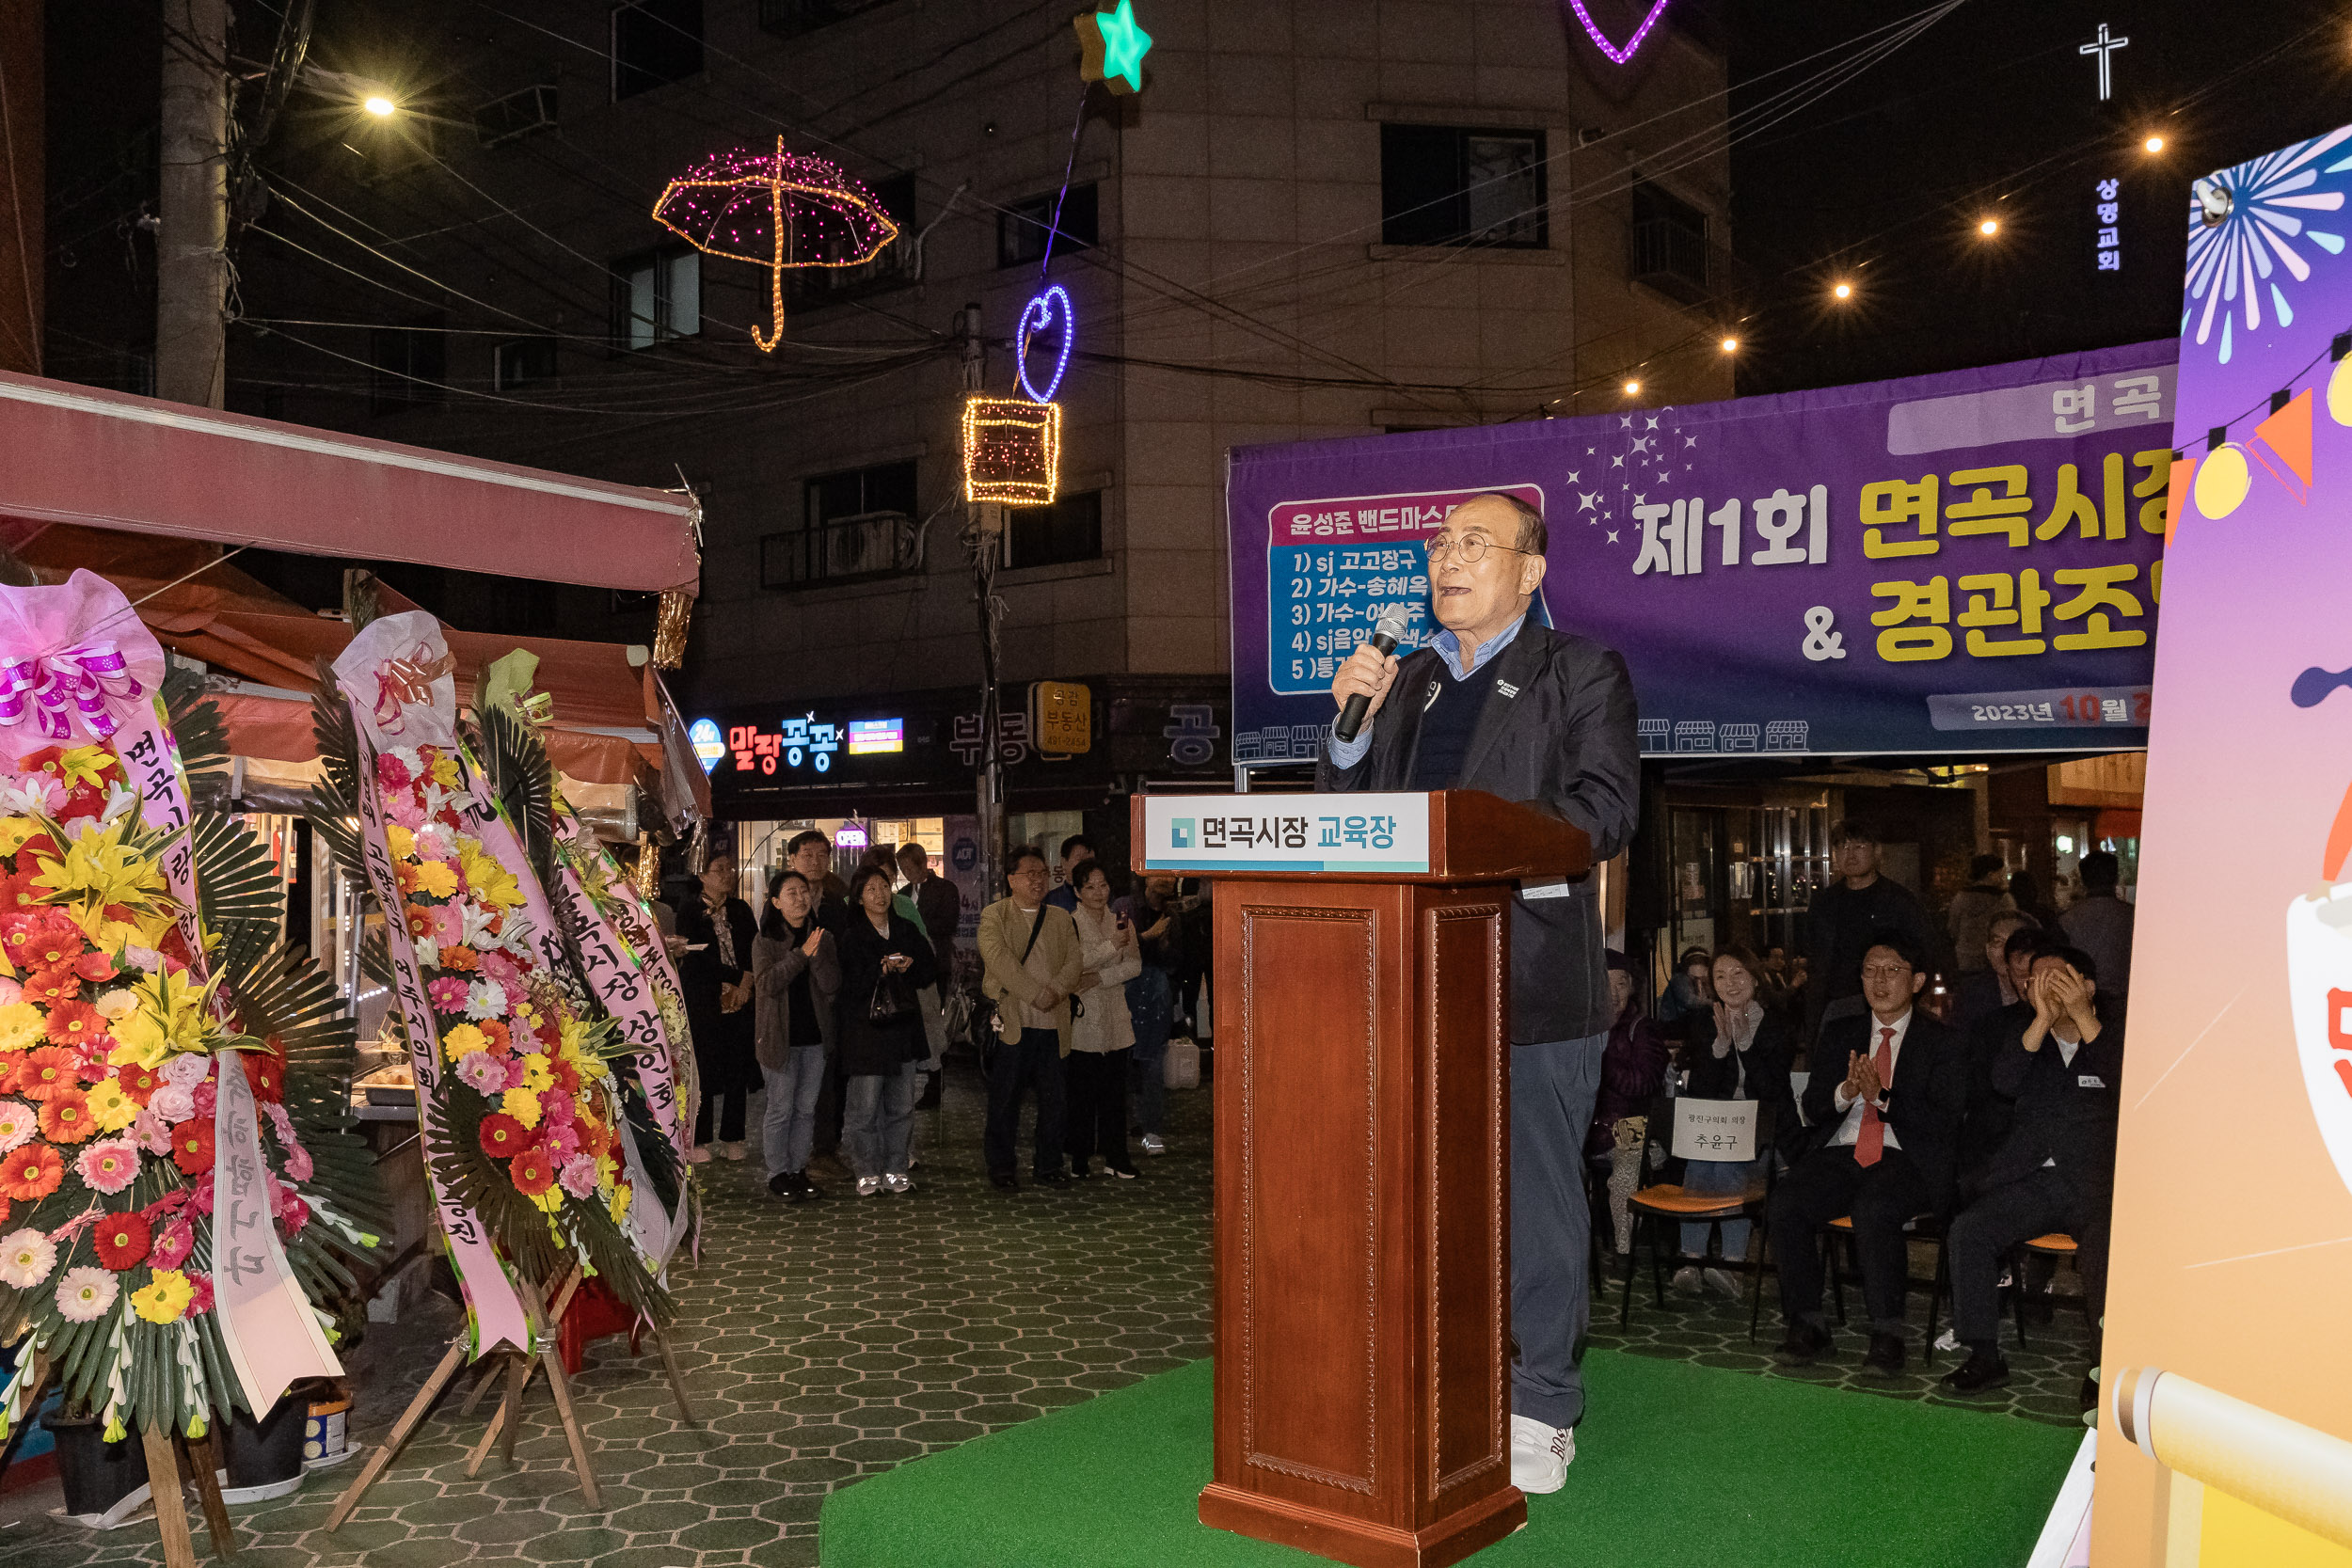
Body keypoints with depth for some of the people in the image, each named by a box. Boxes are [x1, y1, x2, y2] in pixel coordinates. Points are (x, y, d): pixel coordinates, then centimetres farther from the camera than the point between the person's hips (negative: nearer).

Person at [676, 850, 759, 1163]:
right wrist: (736, 978, -8)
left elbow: (755, 950, 8)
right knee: (703, 1070, -6)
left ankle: (732, 1138, 10)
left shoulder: (741, 910, 15)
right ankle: (697, 1141, 3)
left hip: (740, 1000, 4)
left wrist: (746, 982, -7)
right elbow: (700, 957, -7)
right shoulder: (690, 912, 2)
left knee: (738, 1070, 2)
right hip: (703, 1003, -4)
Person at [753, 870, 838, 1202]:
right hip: (780, 1037, -3)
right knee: (781, 1110, 1)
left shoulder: (823, 939, 5)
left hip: (815, 1037, 3)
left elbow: (832, 987, -5)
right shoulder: (765, 942, -2)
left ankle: (798, 1169, 20)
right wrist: (801, 954, -23)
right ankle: (778, 1174, 12)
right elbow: (765, 984, -18)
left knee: (806, 1109, 10)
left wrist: (816, 955, -20)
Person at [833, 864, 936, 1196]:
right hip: (865, 1029, -4)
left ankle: (895, 1170, 16)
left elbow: (926, 975, 11)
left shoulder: (907, 930, 13)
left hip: (903, 1027, 4)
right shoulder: (848, 936, -2)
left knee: (901, 1106, 7)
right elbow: (848, 985, -10)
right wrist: (882, 970, -19)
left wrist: (906, 968, -8)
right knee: (864, 1107, -5)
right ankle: (868, 1172, 6)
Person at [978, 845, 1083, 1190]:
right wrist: (1037, 995, -19)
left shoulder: (1061, 918, 16)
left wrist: (1057, 991, -15)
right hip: (1010, 1023, -4)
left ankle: (1048, 1164, 19)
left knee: (1052, 1098, 7)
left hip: (1053, 1024, 4)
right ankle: (1000, 1166, 13)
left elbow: (1074, 962, 5)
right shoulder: (993, 916, 2)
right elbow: (999, 960, -13)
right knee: (1004, 1099, 2)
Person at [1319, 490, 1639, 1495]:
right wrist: (1353, 724, -2)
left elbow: (1605, 810, -9)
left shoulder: (1580, 674, 4)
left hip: (1534, 984, -5)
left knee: (1537, 1201, 2)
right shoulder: (1403, 680, 18)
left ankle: (1539, 1412, 15)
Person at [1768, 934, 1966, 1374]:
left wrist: (1881, 1096, -18)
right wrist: (1847, 1091, -11)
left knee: (1874, 1209, -36)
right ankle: (1807, 1324, -12)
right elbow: (1812, 1108, 11)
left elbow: (1944, 1123, -5)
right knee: (1784, 1202, -25)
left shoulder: (1943, 1043, 6)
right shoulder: (1839, 1034, 18)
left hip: (1907, 1159, -4)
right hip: (1840, 1154, 4)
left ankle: (1887, 1332, -21)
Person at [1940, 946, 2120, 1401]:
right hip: (2032, 1181, 3)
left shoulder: (2114, 1034, 7)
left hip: (2096, 1182, -3)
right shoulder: (2026, 1037, 16)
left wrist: (2082, 1016, -19)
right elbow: (2004, 1083, -5)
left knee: (2104, 1248, -33)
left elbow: (2129, 1083, -15)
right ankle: (1985, 1358, -13)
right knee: (1969, 1228, -20)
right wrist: (2043, 1018, -14)